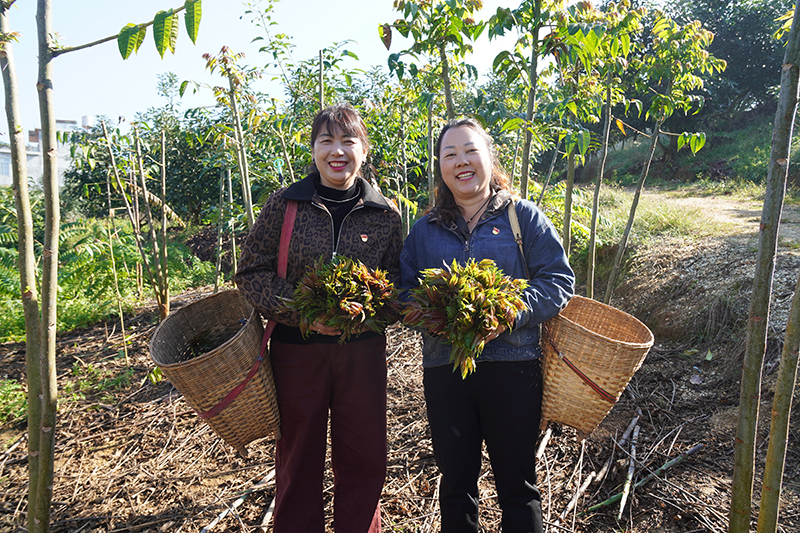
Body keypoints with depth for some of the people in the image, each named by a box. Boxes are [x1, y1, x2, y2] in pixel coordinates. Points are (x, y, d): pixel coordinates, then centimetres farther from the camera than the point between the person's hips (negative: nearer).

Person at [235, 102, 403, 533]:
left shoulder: (385, 214, 0)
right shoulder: (285, 203, -4)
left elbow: (396, 279, 7)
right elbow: (251, 273, -3)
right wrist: (303, 312, -17)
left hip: (363, 349, 1)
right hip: (297, 349, -1)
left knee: (364, 459, 12)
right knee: (298, 459, 16)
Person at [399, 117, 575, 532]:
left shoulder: (523, 216, 2)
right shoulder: (424, 230, 10)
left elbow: (559, 280, -3)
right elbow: (404, 292, 9)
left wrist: (511, 313, -19)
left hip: (512, 365, -2)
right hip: (443, 369, 3)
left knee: (516, 483, 11)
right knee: (455, 482, 16)